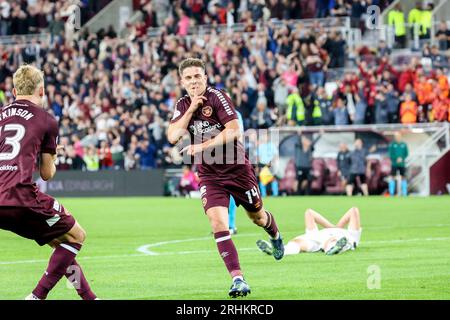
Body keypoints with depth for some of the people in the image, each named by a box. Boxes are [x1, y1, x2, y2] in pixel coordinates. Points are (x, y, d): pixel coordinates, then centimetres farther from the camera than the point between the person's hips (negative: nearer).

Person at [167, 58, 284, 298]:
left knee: (257, 216, 16)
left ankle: (275, 236, 53)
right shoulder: (183, 105, 3)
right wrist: (191, 109, -16)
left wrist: (202, 146, -26)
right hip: (209, 174, 3)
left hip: (237, 168, -3)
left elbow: (234, 131, -21)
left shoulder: (216, 97, -13)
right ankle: (238, 279, -19)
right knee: (218, 222, -17)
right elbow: (172, 137, -10)